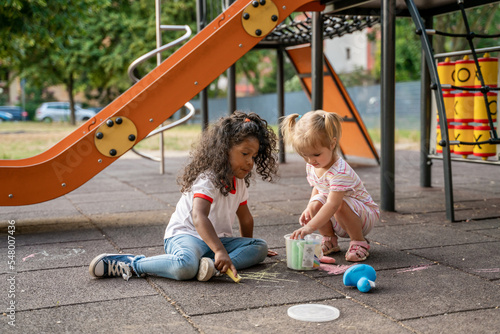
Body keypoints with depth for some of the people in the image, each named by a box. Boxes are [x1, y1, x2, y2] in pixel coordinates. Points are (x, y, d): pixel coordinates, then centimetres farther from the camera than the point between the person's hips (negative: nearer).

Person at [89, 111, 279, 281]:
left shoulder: (240, 182, 8)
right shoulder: (207, 179, -21)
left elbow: (245, 218, 22)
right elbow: (198, 217, -37)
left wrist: (246, 247, 31)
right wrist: (220, 251, -48)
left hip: (217, 238, 9)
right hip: (183, 235, -9)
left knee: (260, 247, -8)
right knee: (186, 265, -41)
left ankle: (214, 265, -31)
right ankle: (130, 265, -20)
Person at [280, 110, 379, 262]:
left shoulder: (340, 171, -34)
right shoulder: (311, 166, -7)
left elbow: (332, 205, -42)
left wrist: (309, 227, -50)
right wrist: (310, 208, -10)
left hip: (366, 215, -7)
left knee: (341, 205, -36)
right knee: (316, 202, -19)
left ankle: (359, 243, -14)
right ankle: (329, 239, 2)